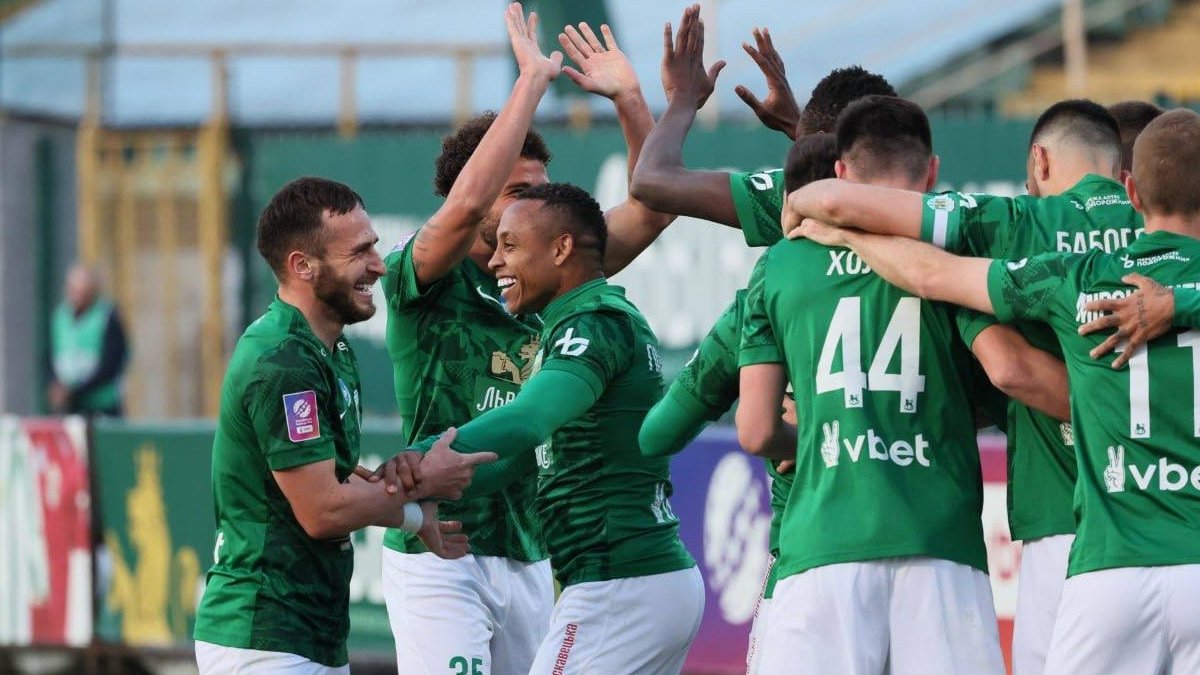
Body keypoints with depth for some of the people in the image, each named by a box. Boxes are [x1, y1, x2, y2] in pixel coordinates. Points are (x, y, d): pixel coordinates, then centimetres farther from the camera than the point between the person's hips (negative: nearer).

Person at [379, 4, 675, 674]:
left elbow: (651, 210, 12)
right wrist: (533, 78, -20)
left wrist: (629, 97, 2)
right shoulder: (422, 280, -6)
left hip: (528, 560, 7)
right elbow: (467, 203, -25)